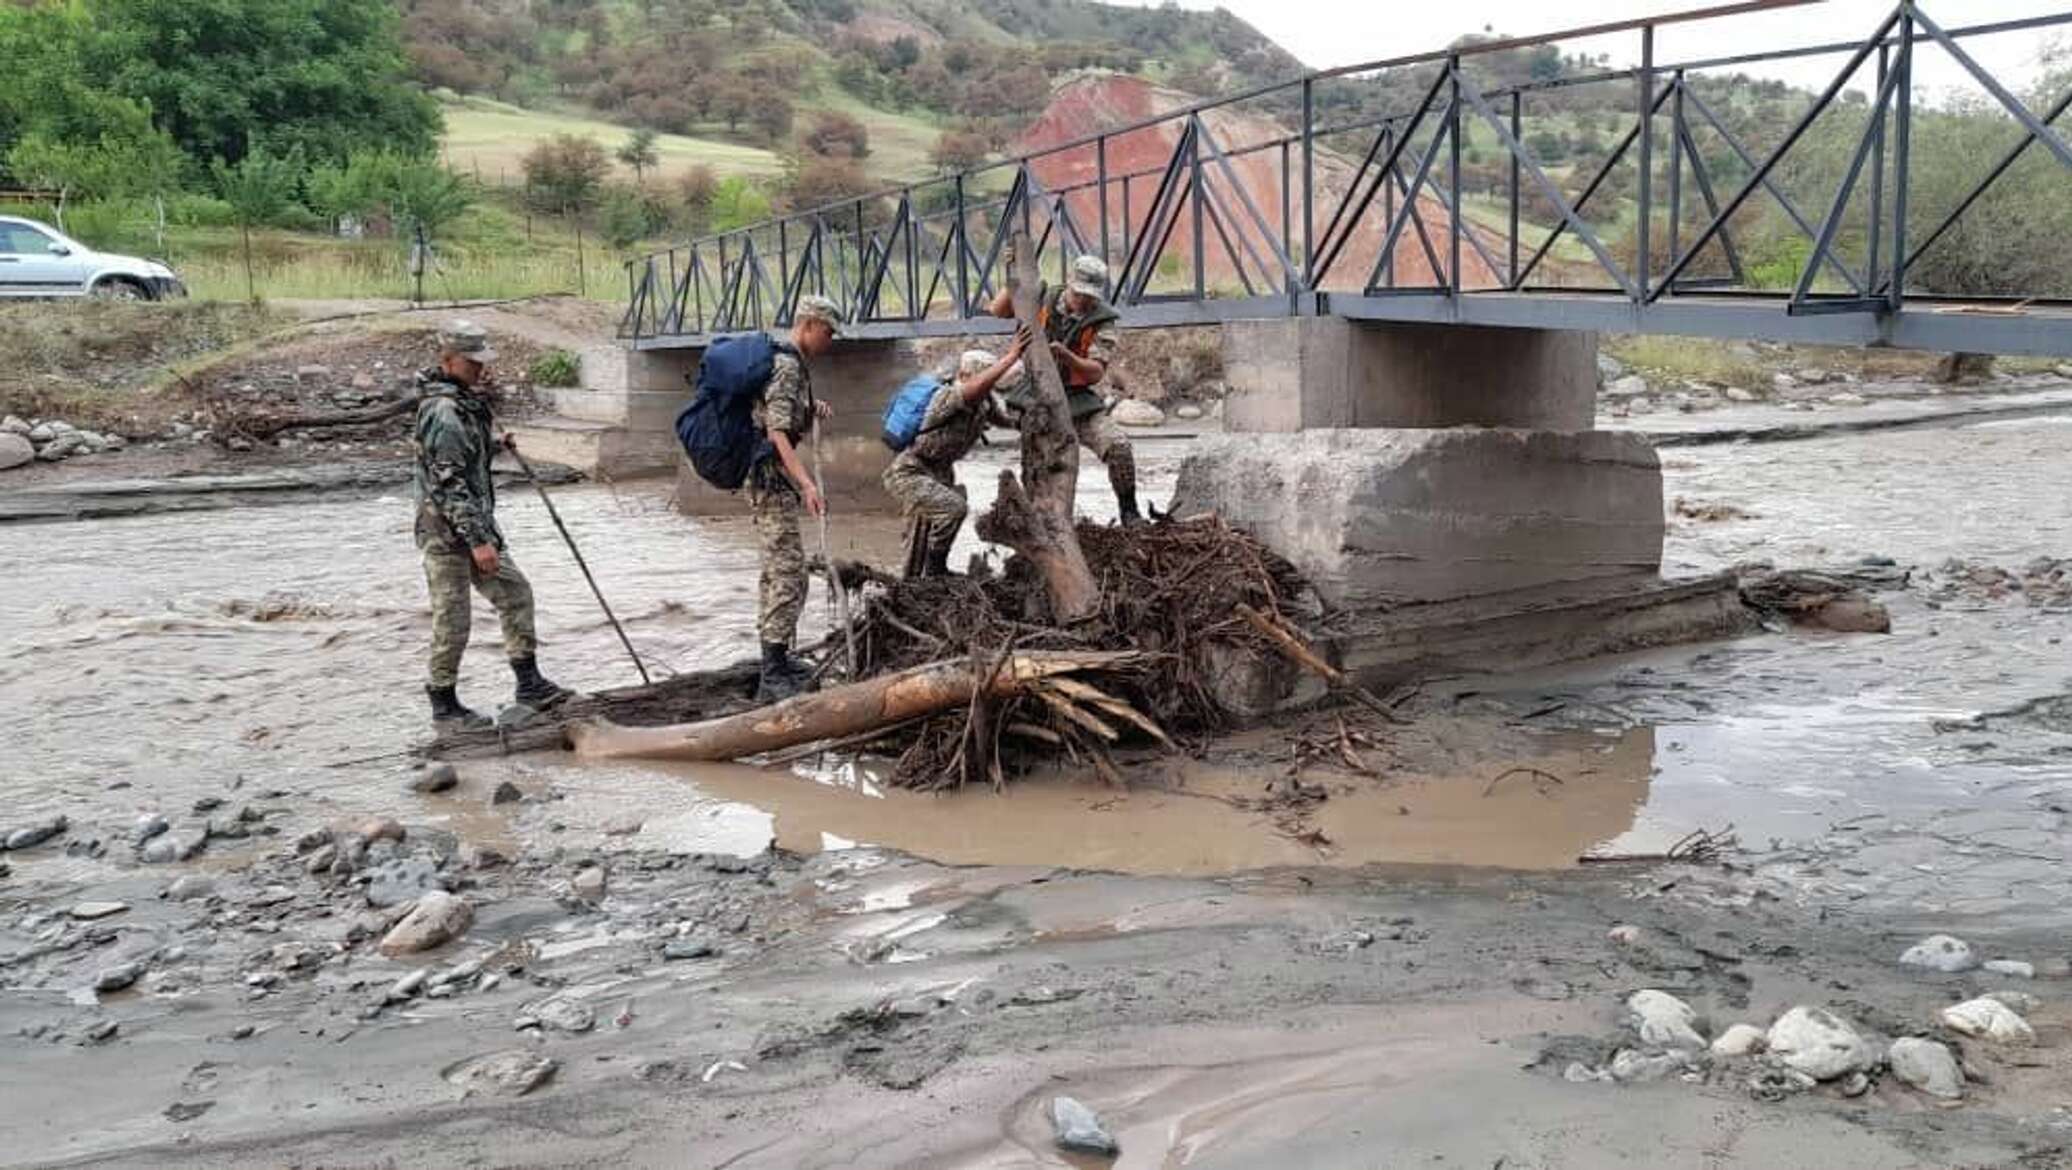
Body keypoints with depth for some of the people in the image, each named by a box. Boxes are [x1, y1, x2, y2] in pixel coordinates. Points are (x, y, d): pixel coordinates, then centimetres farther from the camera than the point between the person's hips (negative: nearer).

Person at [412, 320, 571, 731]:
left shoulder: (466, 401, 11)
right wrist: (477, 540, -24)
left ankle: (529, 682, 16)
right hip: (447, 531, -10)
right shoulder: (443, 412, -19)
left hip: (475, 524, 10)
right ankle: (444, 706, 11)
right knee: (452, 620, -2)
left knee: (515, 592, 11)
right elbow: (448, 483, -23)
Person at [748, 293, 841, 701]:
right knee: (788, 575, -12)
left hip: (770, 480, 11)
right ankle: (774, 677, -13)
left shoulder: (786, 361, 16)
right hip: (771, 478, -11)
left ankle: (776, 662, 27)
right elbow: (777, 431, -25)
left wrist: (810, 409, 13)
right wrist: (806, 483, -33)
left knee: (777, 572, 17)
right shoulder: (786, 365, -16)